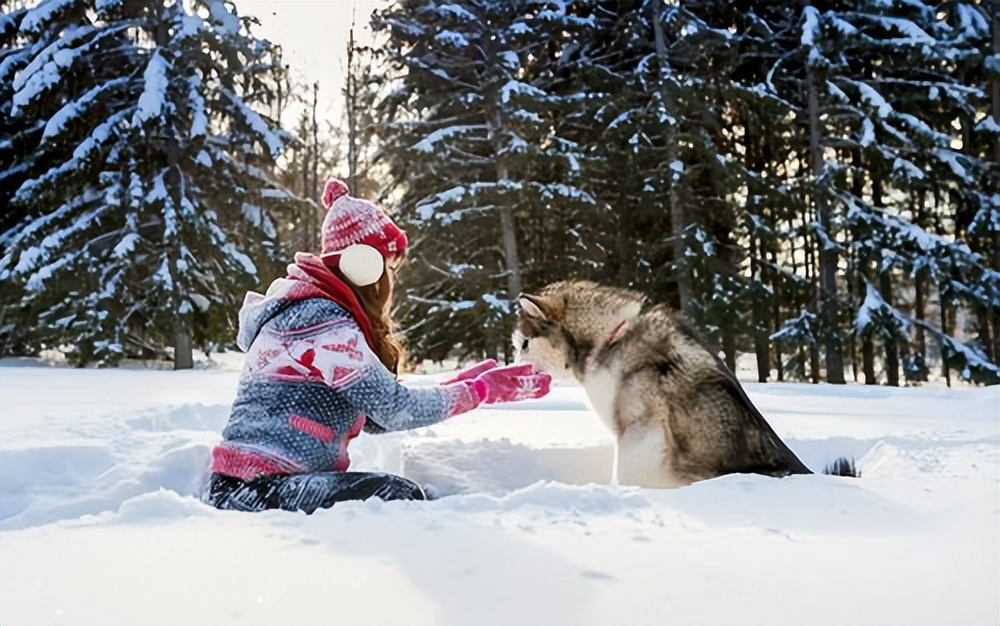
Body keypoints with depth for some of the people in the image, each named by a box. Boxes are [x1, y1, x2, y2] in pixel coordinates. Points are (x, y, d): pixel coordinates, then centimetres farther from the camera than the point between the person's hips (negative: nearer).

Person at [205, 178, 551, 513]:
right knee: (401, 498, -22)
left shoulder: (310, 308, 14)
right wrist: (480, 390, -8)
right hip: (254, 490, -10)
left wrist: (462, 385, 9)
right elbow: (393, 408, -19)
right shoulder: (320, 318, -16)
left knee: (401, 496, 0)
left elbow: (374, 416, 11)